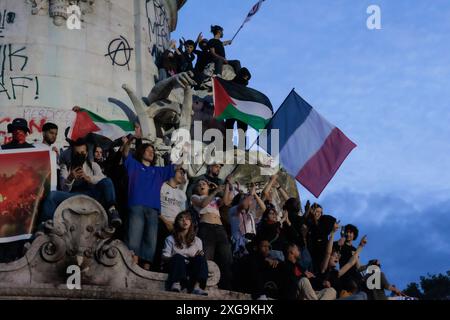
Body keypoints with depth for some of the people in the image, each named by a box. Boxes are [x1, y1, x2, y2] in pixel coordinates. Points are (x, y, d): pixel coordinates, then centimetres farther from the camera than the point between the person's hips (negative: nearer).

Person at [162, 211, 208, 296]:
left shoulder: (197, 240, 21)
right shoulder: (170, 239, 13)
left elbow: (200, 259, 14)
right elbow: (165, 257, 3)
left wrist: (199, 256, -10)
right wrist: (172, 258, -19)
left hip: (192, 267, 2)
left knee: (201, 258, -26)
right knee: (178, 257, -32)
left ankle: (197, 286, -48)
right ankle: (176, 284, -56)